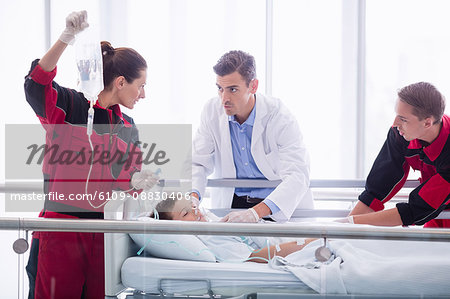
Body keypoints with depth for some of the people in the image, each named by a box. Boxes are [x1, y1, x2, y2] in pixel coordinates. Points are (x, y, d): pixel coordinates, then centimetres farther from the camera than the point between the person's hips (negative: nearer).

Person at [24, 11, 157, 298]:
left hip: (105, 234, 5)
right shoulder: (70, 106, 0)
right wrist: (66, 38, -30)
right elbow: (36, 84, -19)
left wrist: (136, 183, -2)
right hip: (61, 229, -5)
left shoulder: (129, 129, 19)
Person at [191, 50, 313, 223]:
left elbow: (297, 176, -28)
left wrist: (257, 212, -44)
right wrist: (192, 197, -27)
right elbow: (199, 163, -2)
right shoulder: (212, 111, -6)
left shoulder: (279, 117, -19)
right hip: (231, 202, 3)